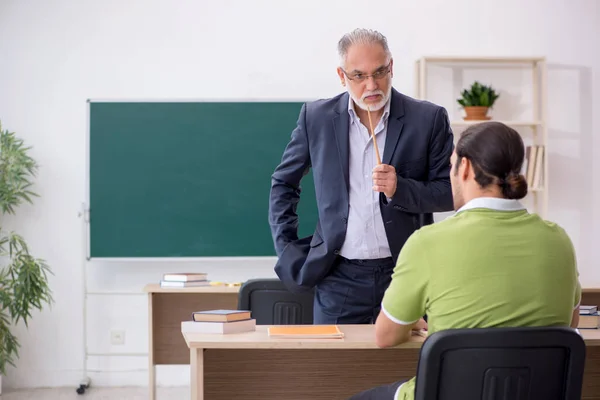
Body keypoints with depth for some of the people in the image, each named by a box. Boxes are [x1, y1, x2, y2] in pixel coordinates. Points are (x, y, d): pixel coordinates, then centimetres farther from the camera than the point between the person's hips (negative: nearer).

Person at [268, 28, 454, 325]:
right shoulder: (316, 117, 3)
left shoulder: (429, 119, -1)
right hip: (339, 277, 1)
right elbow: (283, 183, 15)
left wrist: (400, 189, -16)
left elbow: (450, 192, 2)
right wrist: (286, 250, 7)